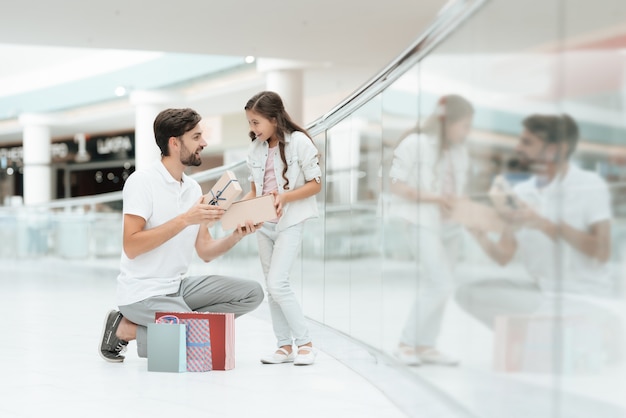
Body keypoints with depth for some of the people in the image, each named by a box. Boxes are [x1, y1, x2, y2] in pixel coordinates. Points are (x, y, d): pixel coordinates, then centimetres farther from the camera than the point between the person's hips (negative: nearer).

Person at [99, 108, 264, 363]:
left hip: (178, 287, 8)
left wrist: (237, 235, -10)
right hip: (143, 293, -7)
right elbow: (131, 246, -22)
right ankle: (126, 329, -3)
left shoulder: (193, 188, 10)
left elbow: (205, 252, 9)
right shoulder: (143, 181, -12)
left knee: (252, 293, -2)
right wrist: (185, 220, -24)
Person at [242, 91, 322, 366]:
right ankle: (285, 346, 16)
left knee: (277, 283, -15)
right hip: (264, 223, 6)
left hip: (290, 222, -6)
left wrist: (285, 197, -22)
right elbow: (254, 190, 13)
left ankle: (305, 343, -4)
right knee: (272, 288, 7)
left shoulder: (299, 142, -11)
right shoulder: (255, 149, 5)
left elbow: (316, 184, -9)